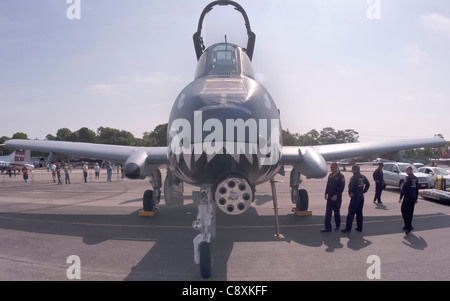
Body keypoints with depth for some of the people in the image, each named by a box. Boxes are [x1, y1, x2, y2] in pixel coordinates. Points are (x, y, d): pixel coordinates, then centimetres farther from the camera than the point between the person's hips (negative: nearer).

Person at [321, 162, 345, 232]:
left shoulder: (341, 176, -10)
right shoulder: (330, 175, 9)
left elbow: (341, 187, -15)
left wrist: (336, 195, -20)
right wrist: (326, 193, 8)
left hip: (337, 198, -5)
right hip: (330, 197, 5)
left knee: (336, 212, 8)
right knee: (328, 212, 0)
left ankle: (337, 226, 27)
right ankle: (327, 227, 2)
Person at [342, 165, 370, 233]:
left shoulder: (354, 177, -16)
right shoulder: (363, 177, 7)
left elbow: (350, 186, -26)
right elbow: (368, 184, 15)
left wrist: (350, 193, -10)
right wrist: (363, 191, 15)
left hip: (355, 197, -7)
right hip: (361, 197, 7)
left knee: (351, 213, -4)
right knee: (359, 213, 16)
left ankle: (348, 229, -4)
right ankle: (359, 228, 22)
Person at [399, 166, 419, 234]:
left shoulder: (408, 178, -14)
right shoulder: (416, 178, 11)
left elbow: (403, 188, -17)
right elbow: (417, 189, 16)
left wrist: (400, 197, -13)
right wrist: (416, 198, 23)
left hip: (407, 197, -8)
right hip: (413, 198, 8)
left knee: (404, 211, -4)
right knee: (410, 212, 14)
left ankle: (409, 226, -15)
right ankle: (407, 226, 21)